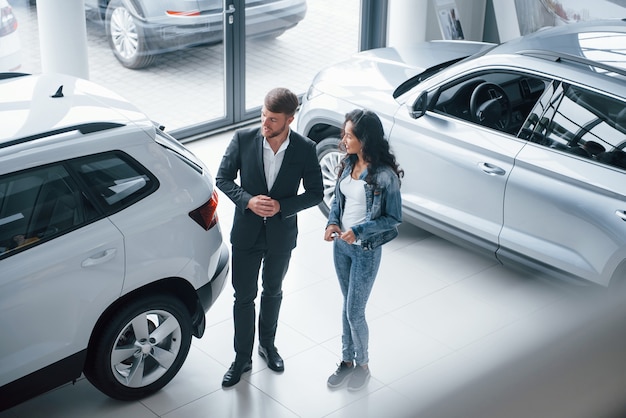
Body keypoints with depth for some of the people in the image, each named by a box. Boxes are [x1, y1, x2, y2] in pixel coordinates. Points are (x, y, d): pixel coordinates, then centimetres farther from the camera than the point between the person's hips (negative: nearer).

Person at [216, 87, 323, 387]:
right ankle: (242, 358, 25)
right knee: (244, 297, 9)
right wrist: (248, 200, -22)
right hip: (246, 232, 0)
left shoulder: (305, 149, -15)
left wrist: (281, 206, -22)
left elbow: (315, 193, -7)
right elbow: (223, 178, -6)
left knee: (272, 292, 21)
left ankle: (267, 344, 44)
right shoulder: (243, 139, -15)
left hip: (281, 234, 1)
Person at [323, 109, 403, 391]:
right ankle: (347, 360, 34)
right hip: (341, 245, 6)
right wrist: (332, 222, -7)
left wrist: (359, 232, -24)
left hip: (365, 251, -6)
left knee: (354, 312, 3)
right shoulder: (348, 163, -1)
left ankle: (362, 364, 26)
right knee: (348, 305, 19)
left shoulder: (384, 175, -22)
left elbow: (394, 218, -16)